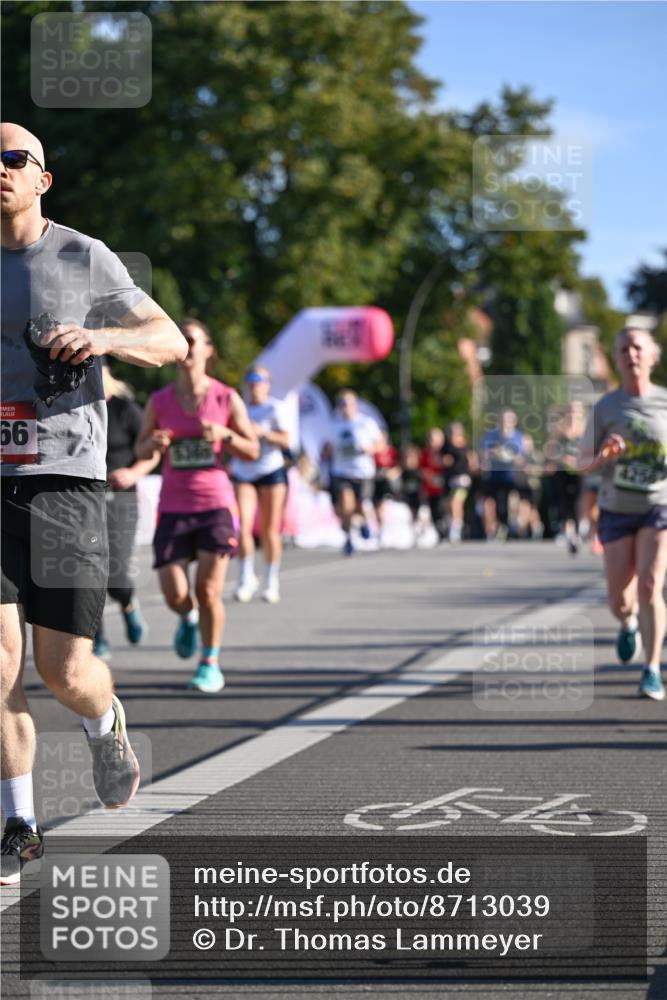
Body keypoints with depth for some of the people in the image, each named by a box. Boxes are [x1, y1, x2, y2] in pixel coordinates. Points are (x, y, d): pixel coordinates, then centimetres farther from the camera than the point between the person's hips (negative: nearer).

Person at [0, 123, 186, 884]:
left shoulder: (83, 260, 1)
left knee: (63, 670, -6)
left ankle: (105, 727, 32)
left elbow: (171, 342, 3)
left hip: (63, 480, -2)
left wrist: (103, 338, -17)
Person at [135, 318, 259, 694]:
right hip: (173, 508, 1)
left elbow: (253, 451, 4)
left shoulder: (226, 398, 0)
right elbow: (141, 451, 13)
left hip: (216, 504, -1)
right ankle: (189, 617, 30)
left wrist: (224, 435, -16)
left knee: (209, 590, -7)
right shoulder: (160, 401, 3)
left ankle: (211, 664, 11)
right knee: (175, 595, -7)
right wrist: (153, 443, -11)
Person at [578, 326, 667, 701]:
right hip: (617, 510, 1)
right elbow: (583, 464, 0)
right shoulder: (605, 407, -3)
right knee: (619, 598, 4)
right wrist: (604, 457, -22)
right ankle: (629, 624, 42)